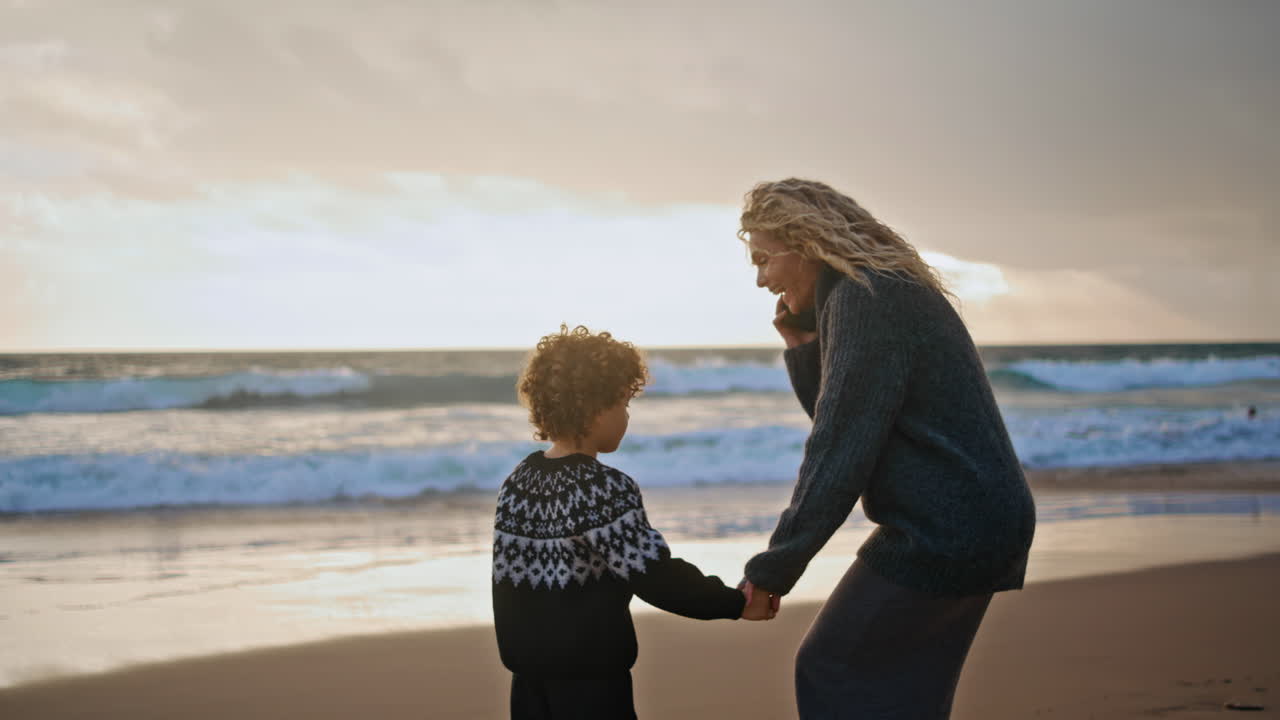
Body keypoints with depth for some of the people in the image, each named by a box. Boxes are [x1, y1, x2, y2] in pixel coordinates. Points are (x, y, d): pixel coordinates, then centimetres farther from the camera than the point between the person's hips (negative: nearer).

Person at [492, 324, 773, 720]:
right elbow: (657, 578, -19)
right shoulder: (606, 490, -17)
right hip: (589, 678, -8)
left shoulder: (517, 483, 5)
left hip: (529, 670, 8)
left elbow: (507, 582, 10)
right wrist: (736, 602, -10)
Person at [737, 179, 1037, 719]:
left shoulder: (863, 298, -14)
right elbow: (841, 421, 22)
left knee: (830, 673, 1)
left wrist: (775, 567, -12)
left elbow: (841, 451, -18)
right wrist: (803, 349, 9)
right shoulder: (896, 291, 18)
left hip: (941, 533, -10)